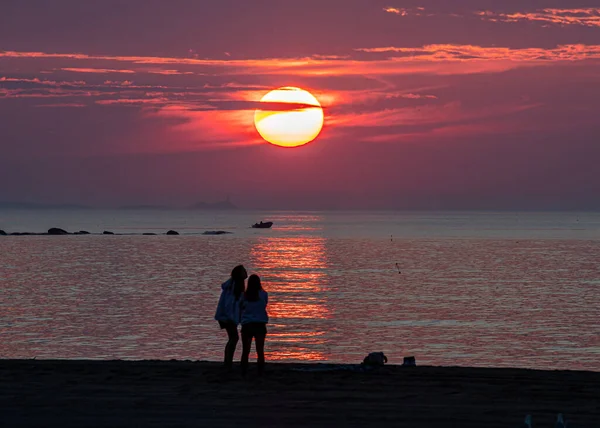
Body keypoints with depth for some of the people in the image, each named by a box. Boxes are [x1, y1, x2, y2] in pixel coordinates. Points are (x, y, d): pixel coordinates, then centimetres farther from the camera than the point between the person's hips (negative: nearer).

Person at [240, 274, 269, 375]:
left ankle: (244, 371, 5)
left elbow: (241, 307, 6)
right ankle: (260, 371, -2)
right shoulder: (263, 294, -3)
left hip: (247, 324, 1)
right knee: (260, 350, 3)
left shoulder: (244, 295, -2)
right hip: (260, 324, -1)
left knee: (245, 351, 9)